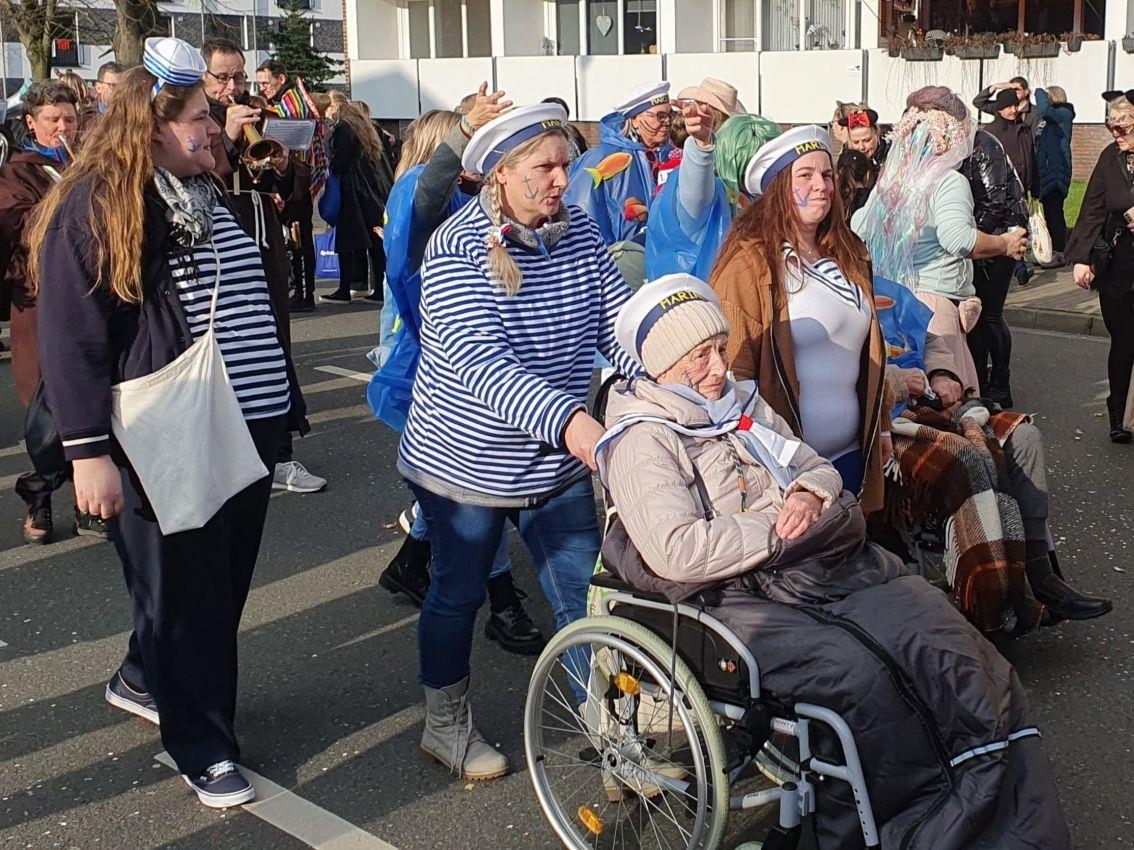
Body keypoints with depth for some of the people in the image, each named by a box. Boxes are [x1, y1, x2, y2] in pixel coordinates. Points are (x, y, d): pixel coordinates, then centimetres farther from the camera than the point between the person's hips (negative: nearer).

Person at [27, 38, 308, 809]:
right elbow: (72, 340, -15)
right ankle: (204, 747, 21)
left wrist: (281, 400, 23)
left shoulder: (211, 197, 13)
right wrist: (89, 451, -19)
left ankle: (143, 680, 43)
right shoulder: (94, 209, -13)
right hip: (164, 445, -8)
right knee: (184, 594, 5)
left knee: (225, 584, 19)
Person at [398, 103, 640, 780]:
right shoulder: (458, 248, -22)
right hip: (466, 461, -4)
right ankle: (446, 726, 37)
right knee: (459, 593, 15)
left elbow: (620, 322, -8)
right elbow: (477, 361, -35)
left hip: (560, 463, 5)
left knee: (586, 596, 7)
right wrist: (569, 421, -48)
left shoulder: (579, 230, -3)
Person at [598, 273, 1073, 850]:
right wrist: (777, 531, -12)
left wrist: (810, 495, 2)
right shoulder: (642, 441, -5)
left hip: (830, 565, 7)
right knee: (858, 673, -31)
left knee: (944, 639, -16)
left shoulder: (742, 402, 21)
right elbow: (676, 552, -18)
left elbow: (816, 467, 27)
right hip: (738, 597, -7)